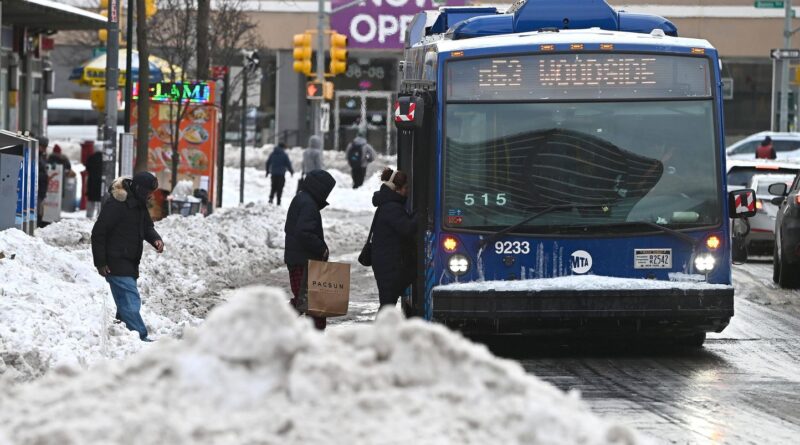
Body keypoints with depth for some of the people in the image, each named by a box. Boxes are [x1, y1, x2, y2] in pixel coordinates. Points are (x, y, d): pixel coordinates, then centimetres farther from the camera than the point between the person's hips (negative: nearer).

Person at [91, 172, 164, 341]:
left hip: (130, 264, 10)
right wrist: (100, 263, -17)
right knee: (131, 301, -15)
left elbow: (147, 227, 22)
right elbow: (98, 233, -17)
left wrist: (156, 239, -2)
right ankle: (141, 338, -19)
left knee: (126, 303, 14)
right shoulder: (115, 204, -18)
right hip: (116, 264, -10)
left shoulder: (139, 204, 11)